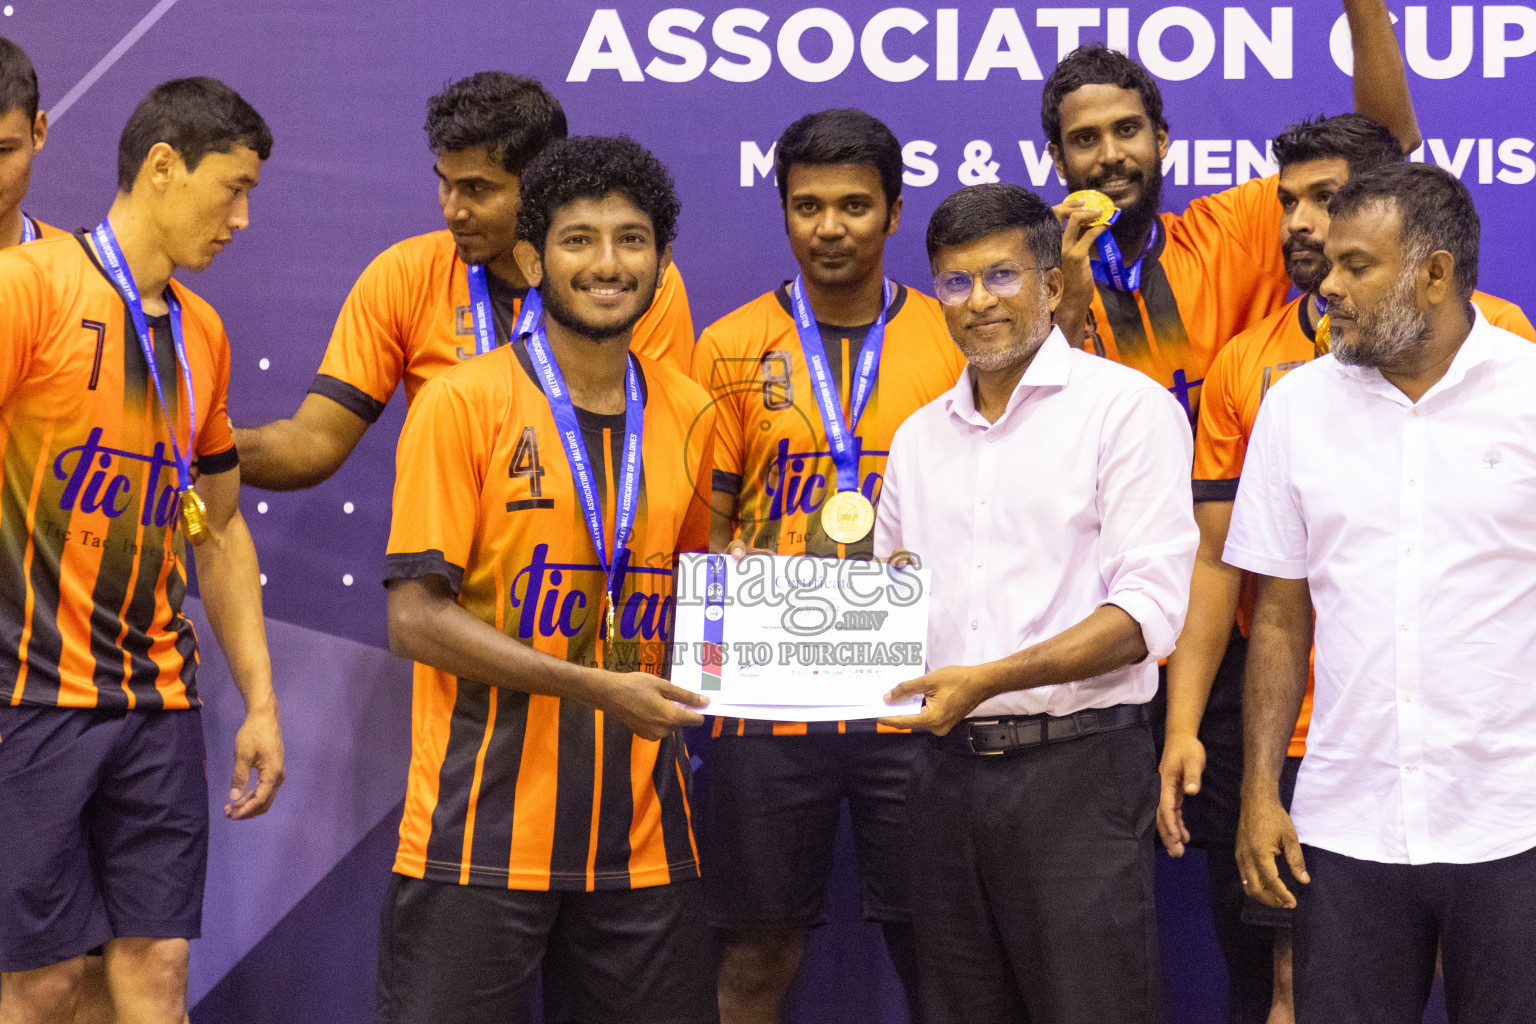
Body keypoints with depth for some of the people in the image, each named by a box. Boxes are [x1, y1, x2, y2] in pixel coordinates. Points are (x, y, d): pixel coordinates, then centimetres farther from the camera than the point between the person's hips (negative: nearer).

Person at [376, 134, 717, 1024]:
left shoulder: (691, 414, 9)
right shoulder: (464, 402, -6)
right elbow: (417, 618, -11)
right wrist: (596, 688, -17)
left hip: (642, 837, 4)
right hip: (482, 835, -4)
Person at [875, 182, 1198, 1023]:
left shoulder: (1127, 408, -4)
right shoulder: (919, 437, 16)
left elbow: (1148, 610, -12)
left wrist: (991, 678, -20)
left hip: (1074, 765, -6)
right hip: (948, 766, 6)